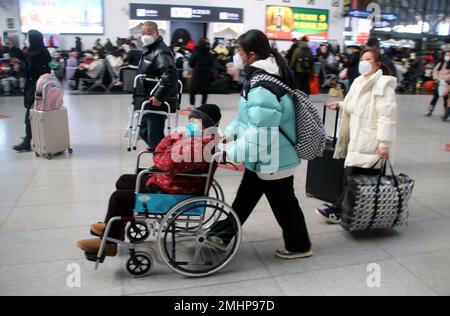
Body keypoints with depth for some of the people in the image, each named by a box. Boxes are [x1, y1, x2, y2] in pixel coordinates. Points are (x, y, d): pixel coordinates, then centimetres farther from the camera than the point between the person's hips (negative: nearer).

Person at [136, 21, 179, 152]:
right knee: (144, 132, 22)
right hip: (147, 101, 10)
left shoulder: (161, 52, -17)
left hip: (157, 103, -10)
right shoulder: (148, 50, 15)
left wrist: (159, 97, -31)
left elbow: (171, 76, -32)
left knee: (155, 138, -5)